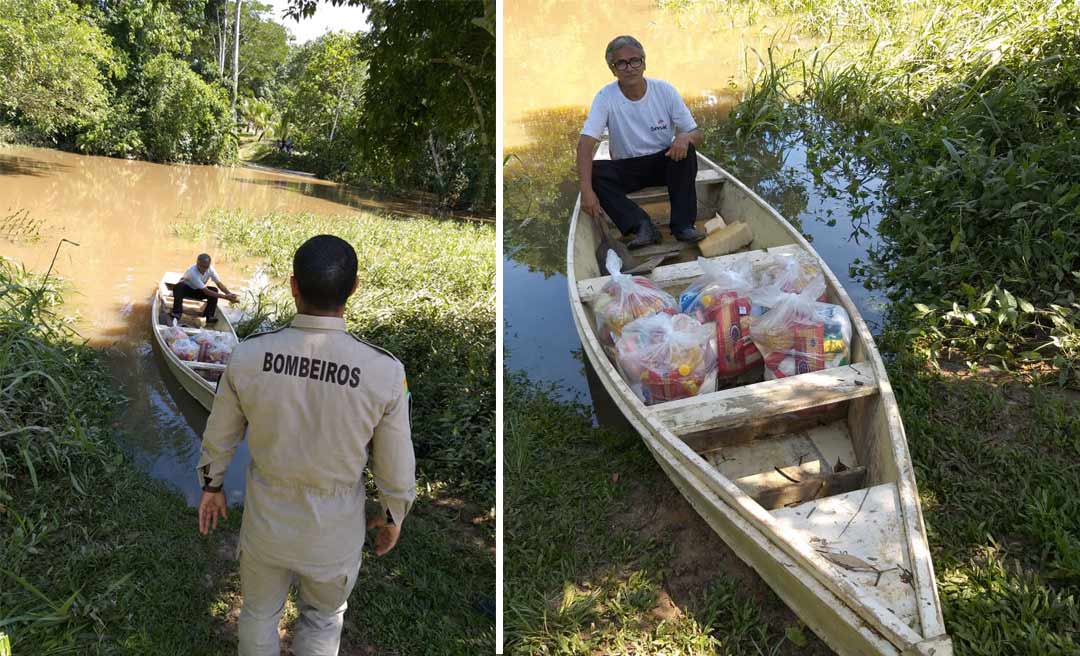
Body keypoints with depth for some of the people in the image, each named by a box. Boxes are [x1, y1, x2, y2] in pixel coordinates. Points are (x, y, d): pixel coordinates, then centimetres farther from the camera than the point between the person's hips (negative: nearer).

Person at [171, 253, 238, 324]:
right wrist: (225, 297, -45)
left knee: (214, 290, -21)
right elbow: (206, 291, -39)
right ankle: (176, 313, -35)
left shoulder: (210, 269, -20)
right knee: (178, 287, -38)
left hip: (197, 291, 5)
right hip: (185, 289, -5)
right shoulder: (192, 271, -36)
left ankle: (208, 316, -22)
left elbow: (219, 283, -20)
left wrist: (229, 294, -40)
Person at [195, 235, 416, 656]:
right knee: (322, 616, 29)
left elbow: (221, 431, -5)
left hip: (268, 515, 2)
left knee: (260, 607, 31)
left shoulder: (249, 355, -23)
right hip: (334, 527, -2)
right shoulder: (384, 371, -30)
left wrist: (211, 484, 16)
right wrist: (394, 515, 6)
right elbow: (395, 464, -15)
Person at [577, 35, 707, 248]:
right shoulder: (606, 97, -12)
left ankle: (682, 225, -26)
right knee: (594, 171, -28)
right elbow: (585, 144, -22)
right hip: (627, 170, 0)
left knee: (685, 150, -30)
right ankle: (642, 226, -34)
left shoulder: (665, 90, -8)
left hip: (664, 162, 0)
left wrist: (686, 137, -31)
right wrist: (586, 190, -37)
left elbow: (697, 134, -4)